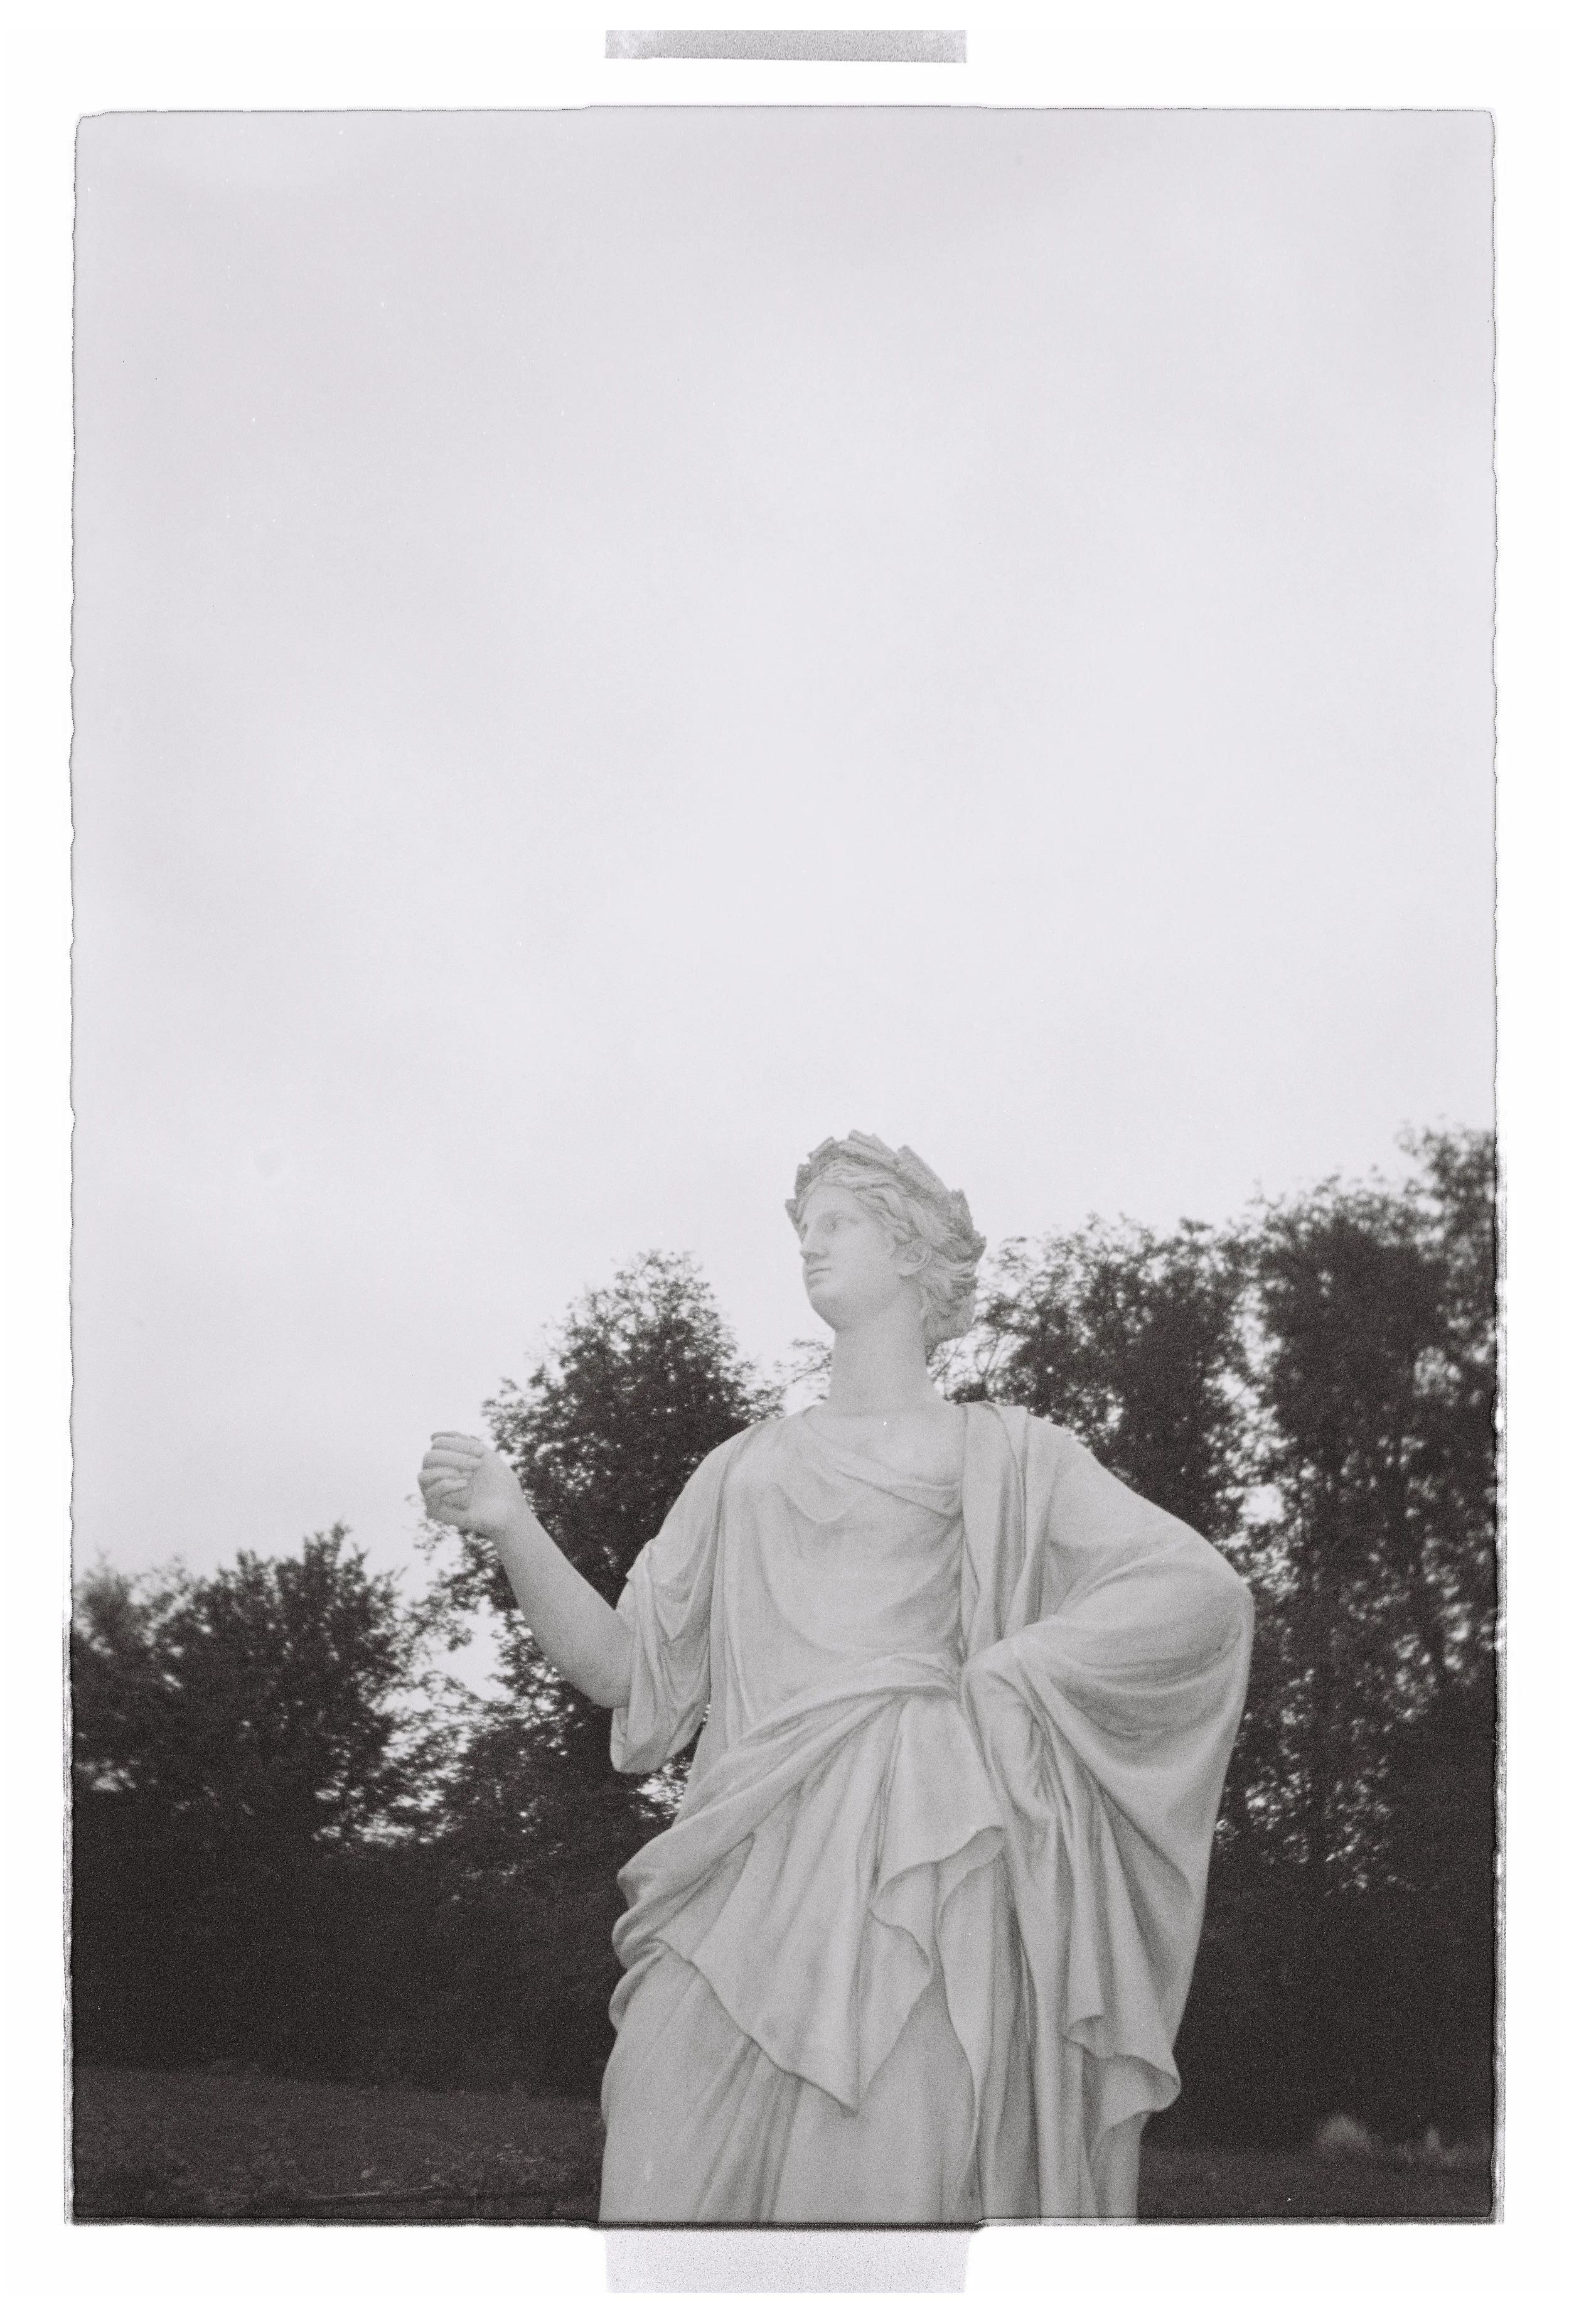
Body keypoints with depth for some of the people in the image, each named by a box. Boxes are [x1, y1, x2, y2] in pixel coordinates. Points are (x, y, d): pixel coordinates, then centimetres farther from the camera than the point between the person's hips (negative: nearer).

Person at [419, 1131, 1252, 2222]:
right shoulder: (748, 1466, 26)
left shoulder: (997, 1453, 15)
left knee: (875, 2192, -15)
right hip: (743, 1875, 3)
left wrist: (981, 1684, -1)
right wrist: (514, 1529, 3)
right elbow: (623, 1667, 18)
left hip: (912, 1858, -3)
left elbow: (1201, 1592, 3)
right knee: (668, 2188, -13)